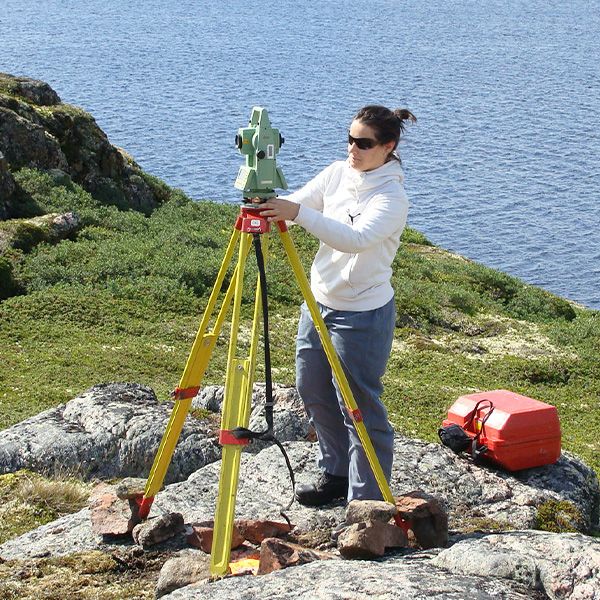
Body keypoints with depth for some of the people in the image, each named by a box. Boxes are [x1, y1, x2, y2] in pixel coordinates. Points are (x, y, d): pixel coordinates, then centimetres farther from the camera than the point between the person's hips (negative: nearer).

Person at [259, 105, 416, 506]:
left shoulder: (391, 197, -20)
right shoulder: (338, 173, 2)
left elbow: (357, 238, -36)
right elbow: (297, 203, -2)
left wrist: (298, 213, -45)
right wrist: (270, 207, -26)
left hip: (362, 314, -8)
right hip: (319, 302, 8)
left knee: (360, 406, -2)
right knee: (313, 390, 18)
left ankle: (369, 500, 12)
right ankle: (336, 474, 38)